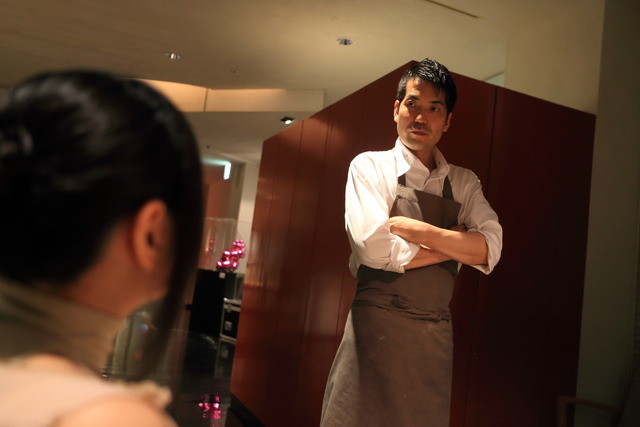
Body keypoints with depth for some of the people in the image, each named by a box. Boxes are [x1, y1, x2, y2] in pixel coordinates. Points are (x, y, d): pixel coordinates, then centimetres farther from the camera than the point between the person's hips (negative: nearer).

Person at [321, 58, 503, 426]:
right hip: (376, 329, -3)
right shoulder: (370, 166, -2)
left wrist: (412, 228, -15)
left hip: (436, 336, 4)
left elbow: (490, 249, -5)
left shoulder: (465, 183, 10)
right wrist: (456, 244, -6)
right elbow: (376, 249, -16)